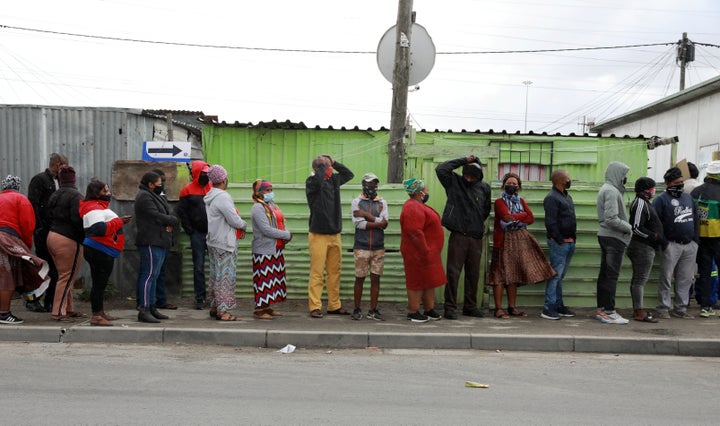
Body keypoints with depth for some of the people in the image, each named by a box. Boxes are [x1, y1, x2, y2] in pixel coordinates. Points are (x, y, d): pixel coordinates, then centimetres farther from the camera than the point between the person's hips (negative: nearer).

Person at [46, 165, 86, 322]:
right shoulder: (75, 196, -12)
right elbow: (78, 220, -19)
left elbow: (50, 217, 15)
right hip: (68, 240, -8)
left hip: (52, 237, 8)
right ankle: (59, 312, 1)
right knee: (67, 277, -1)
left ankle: (69, 309, 20)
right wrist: (84, 237, -9)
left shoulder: (54, 196, 14)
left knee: (64, 276, 14)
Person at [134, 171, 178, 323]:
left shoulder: (154, 196, 22)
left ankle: (151, 307, 20)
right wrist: (172, 220, -6)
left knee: (154, 275, 13)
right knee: (149, 275, -11)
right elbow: (156, 216, -20)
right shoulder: (144, 197, -10)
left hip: (160, 242, 10)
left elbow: (167, 213, 16)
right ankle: (144, 310, -9)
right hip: (150, 242, -10)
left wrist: (169, 223, -6)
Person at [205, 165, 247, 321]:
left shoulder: (210, 196, 13)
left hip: (214, 241, 10)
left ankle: (214, 308, 22)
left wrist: (239, 226, 5)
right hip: (225, 244, -9)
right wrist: (244, 226, 2)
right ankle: (222, 310, -3)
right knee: (225, 276, -5)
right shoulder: (222, 197, -18)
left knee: (216, 275, 14)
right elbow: (234, 219, -19)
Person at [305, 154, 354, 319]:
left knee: (334, 272, 11)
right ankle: (315, 307, 3)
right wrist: (322, 165, -14)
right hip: (318, 235, -7)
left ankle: (334, 306, 20)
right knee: (317, 273, -5)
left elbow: (349, 174, 26)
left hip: (335, 235, 7)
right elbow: (317, 180, -32)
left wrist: (333, 163, 12)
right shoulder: (311, 182, -8)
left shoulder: (333, 180, 12)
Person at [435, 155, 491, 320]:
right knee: (453, 272, -3)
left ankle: (470, 306, 22)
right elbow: (440, 169, -14)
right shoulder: (454, 182, 2)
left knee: (473, 274, 11)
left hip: (476, 238, 4)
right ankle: (450, 307, 4)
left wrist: (478, 224, 14)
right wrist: (463, 160, -9)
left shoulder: (484, 188, 11)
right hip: (458, 236, -4)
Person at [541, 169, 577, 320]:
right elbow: (550, 222, -17)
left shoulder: (567, 196, 19)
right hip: (559, 243, -9)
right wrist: (560, 240, -17)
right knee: (556, 275, -9)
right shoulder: (551, 198, -11)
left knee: (560, 276, 13)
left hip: (570, 242, 9)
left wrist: (573, 237, 14)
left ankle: (559, 306, 19)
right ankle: (548, 309, -5)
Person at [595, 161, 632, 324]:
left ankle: (601, 309, 16)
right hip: (614, 237, -10)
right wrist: (628, 227, -9)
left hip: (605, 236, 10)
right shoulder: (611, 191, -15)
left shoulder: (606, 189, 16)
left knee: (604, 274, 11)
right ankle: (609, 312, -1)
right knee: (611, 275, -6)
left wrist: (626, 226, 8)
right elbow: (611, 219, -22)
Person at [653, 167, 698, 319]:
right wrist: (663, 242, -13)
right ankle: (663, 309, 6)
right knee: (666, 278, -2)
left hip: (690, 245, 6)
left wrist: (695, 239, 12)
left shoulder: (688, 197, 16)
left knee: (686, 279, 9)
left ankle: (680, 309, 18)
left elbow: (695, 219, 21)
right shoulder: (661, 199, -4)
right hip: (672, 245, -6)